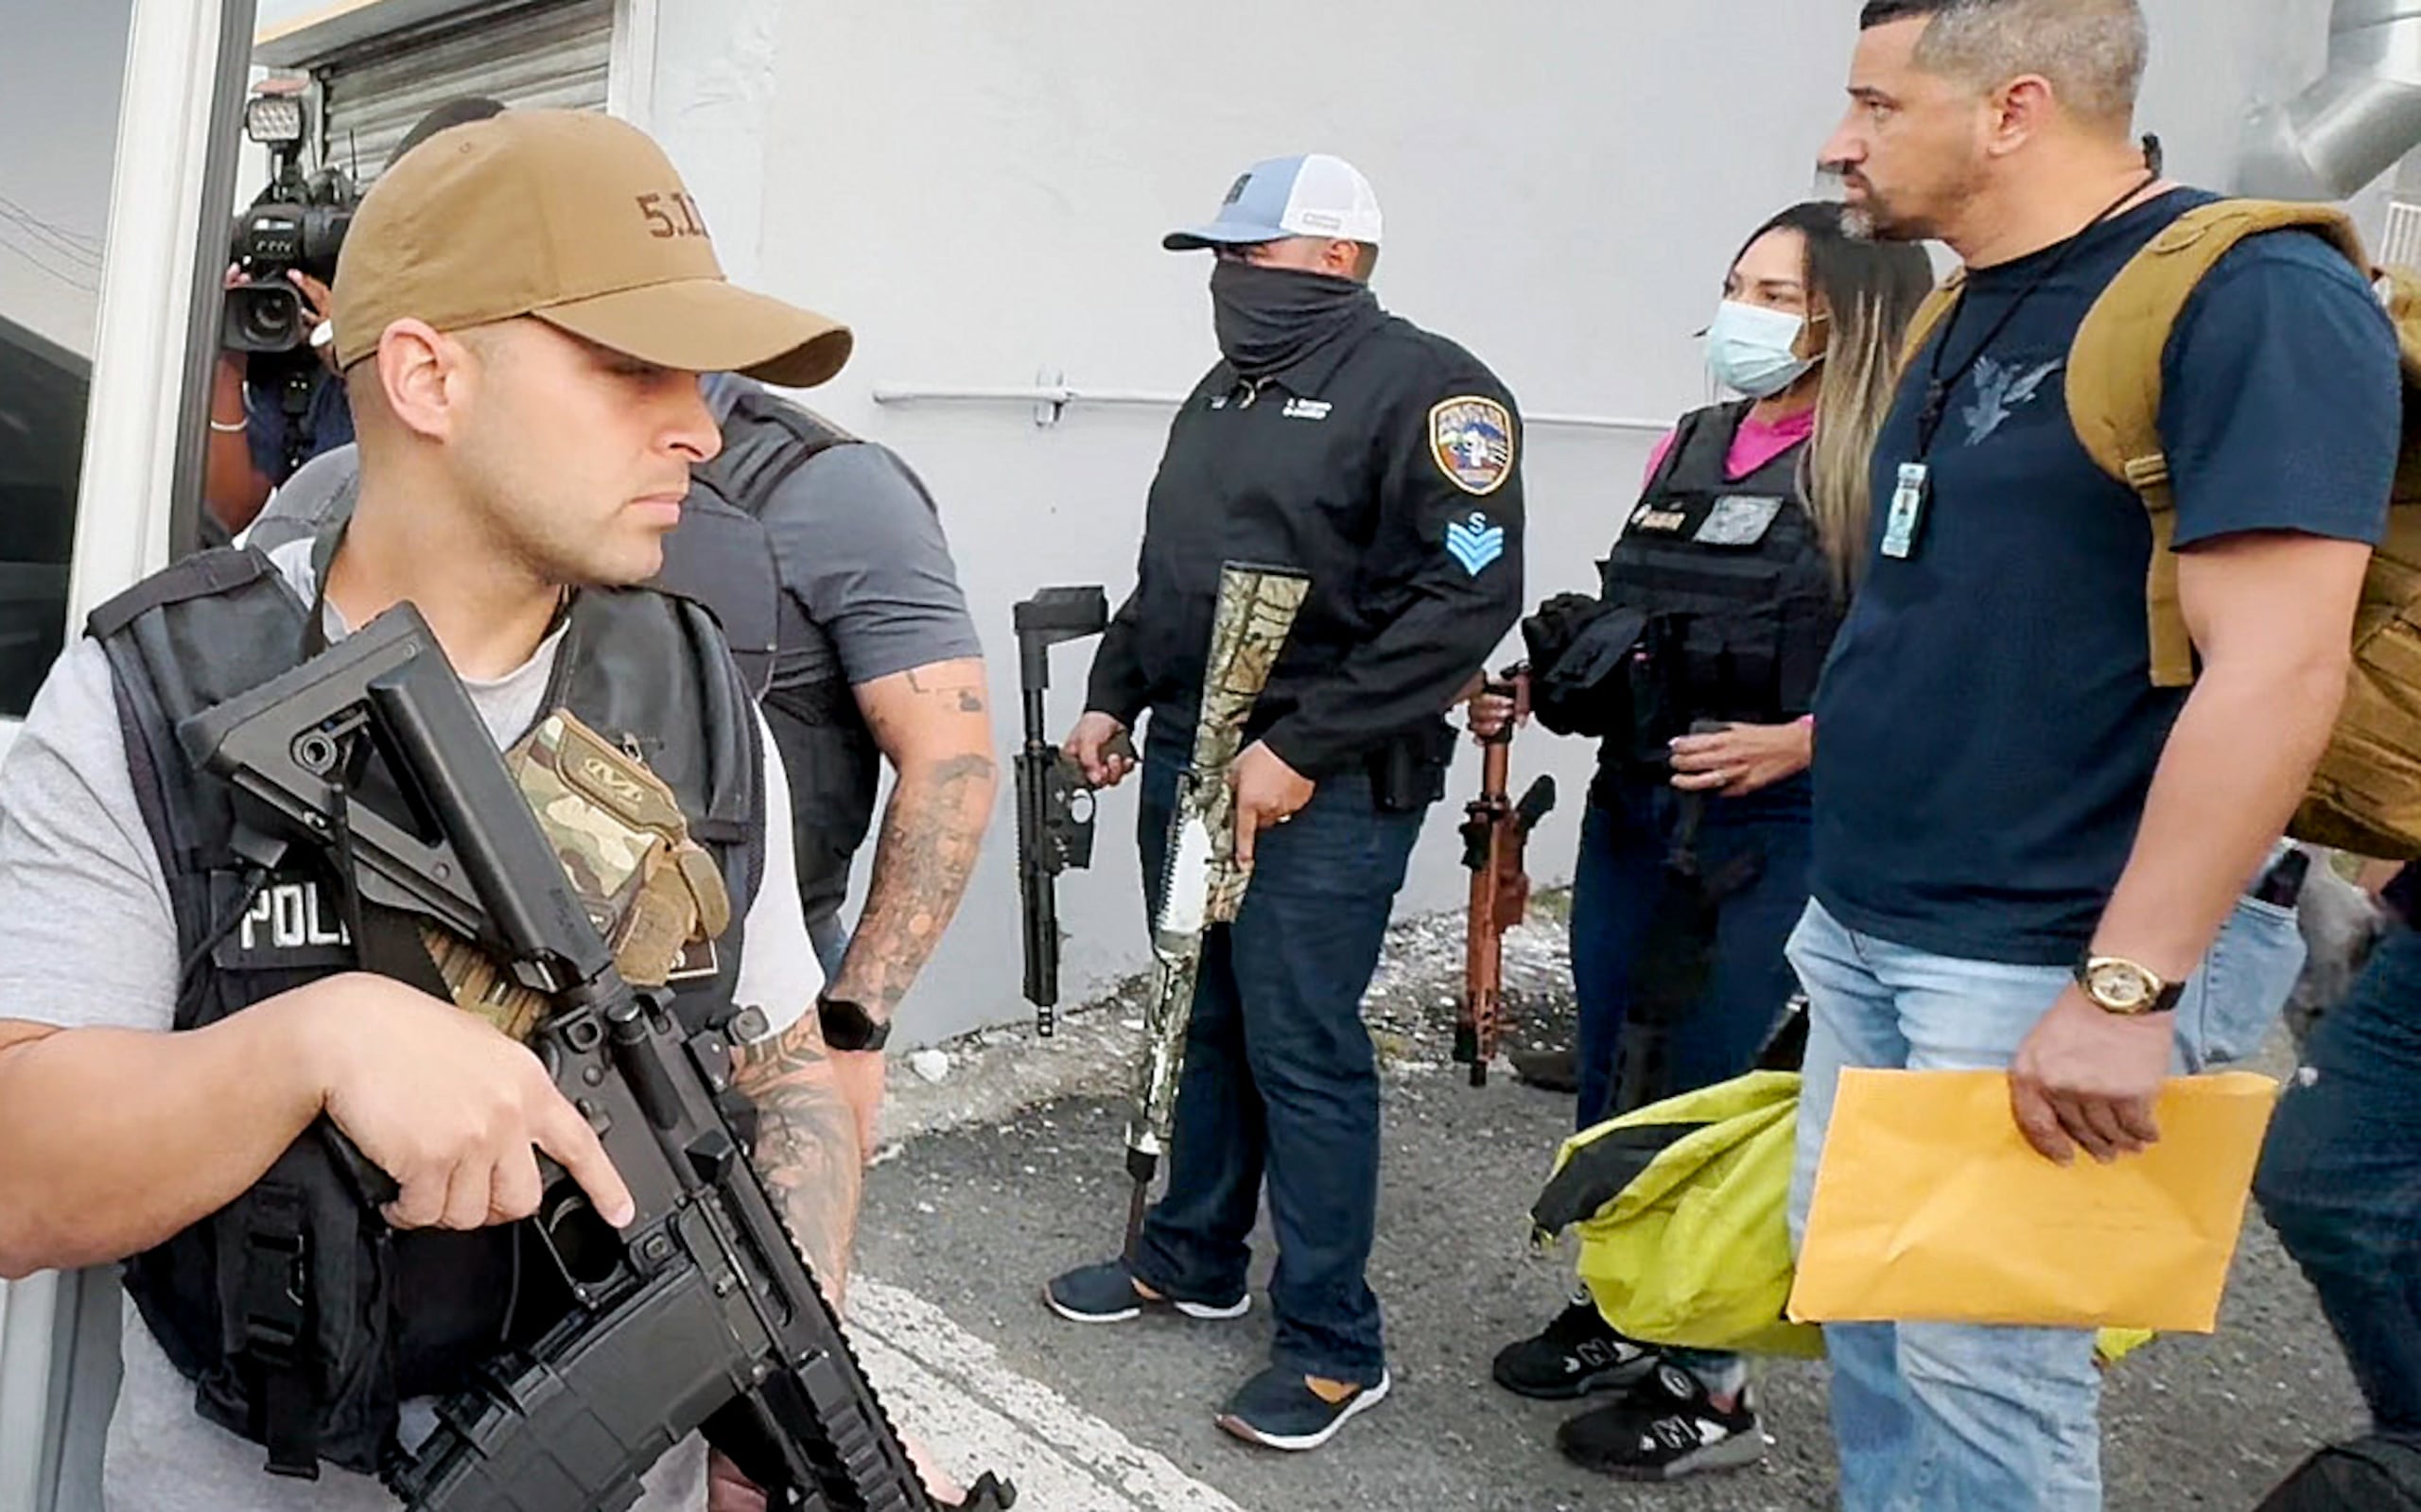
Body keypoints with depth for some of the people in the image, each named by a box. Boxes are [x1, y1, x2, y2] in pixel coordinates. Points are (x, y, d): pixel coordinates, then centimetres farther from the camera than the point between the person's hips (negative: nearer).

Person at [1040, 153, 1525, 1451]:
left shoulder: (1424, 387, -10)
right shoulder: (1225, 392, 18)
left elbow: (1467, 596, -19)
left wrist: (1303, 747, -21)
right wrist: (1113, 697, 16)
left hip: (1325, 789, -8)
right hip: (1187, 760, 8)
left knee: (1301, 1055, -4)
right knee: (1205, 1028, 17)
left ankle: (1334, 1345, 10)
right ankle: (1192, 1260, 33)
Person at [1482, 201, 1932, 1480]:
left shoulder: (1882, 471, -10)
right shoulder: (1686, 448, 10)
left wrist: (1795, 744, -25)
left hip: (1774, 833, -7)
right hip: (1631, 806, 7)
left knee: (1710, 1091, 1)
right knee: (1610, 1079, 15)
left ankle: (1710, 1387, 20)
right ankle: (1622, 1315, 35)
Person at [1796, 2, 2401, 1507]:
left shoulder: (2252, 300, -15)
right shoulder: (1975, 320, 12)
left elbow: (2277, 670, -23)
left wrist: (2125, 988, -24)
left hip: (2045, 965, -8)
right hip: (1869, 930, 9)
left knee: (1982, 1368, 0)